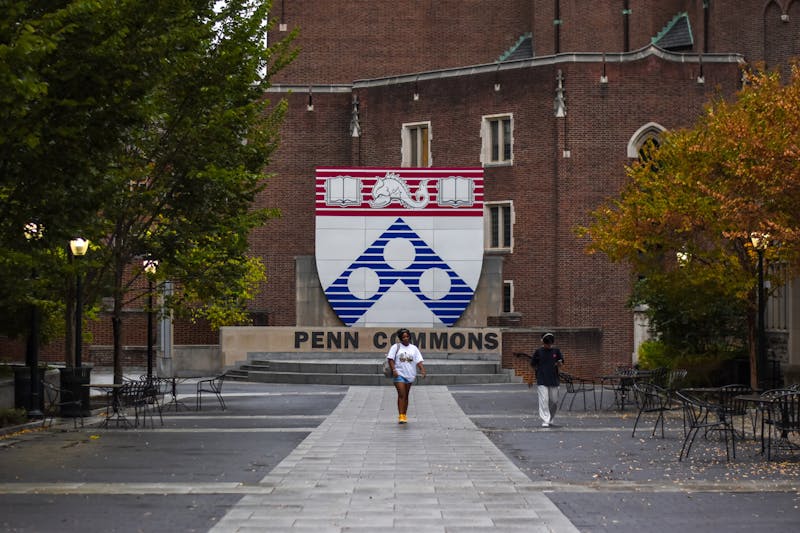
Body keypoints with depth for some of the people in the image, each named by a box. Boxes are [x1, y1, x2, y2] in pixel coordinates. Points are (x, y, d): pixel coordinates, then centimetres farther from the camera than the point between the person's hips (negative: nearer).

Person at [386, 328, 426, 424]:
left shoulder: (414, 348, 9)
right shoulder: (396, 347, 0)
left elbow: (419, 361, 4)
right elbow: (390, 359, -3)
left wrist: (422, 370, -12)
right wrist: (393, 370, -15)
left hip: (410, 375, 4)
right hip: (399, 374, -4)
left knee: (406, 395, 12)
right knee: (401, 395, -12)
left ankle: (404, 415, 21)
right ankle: (400, 416, -16)